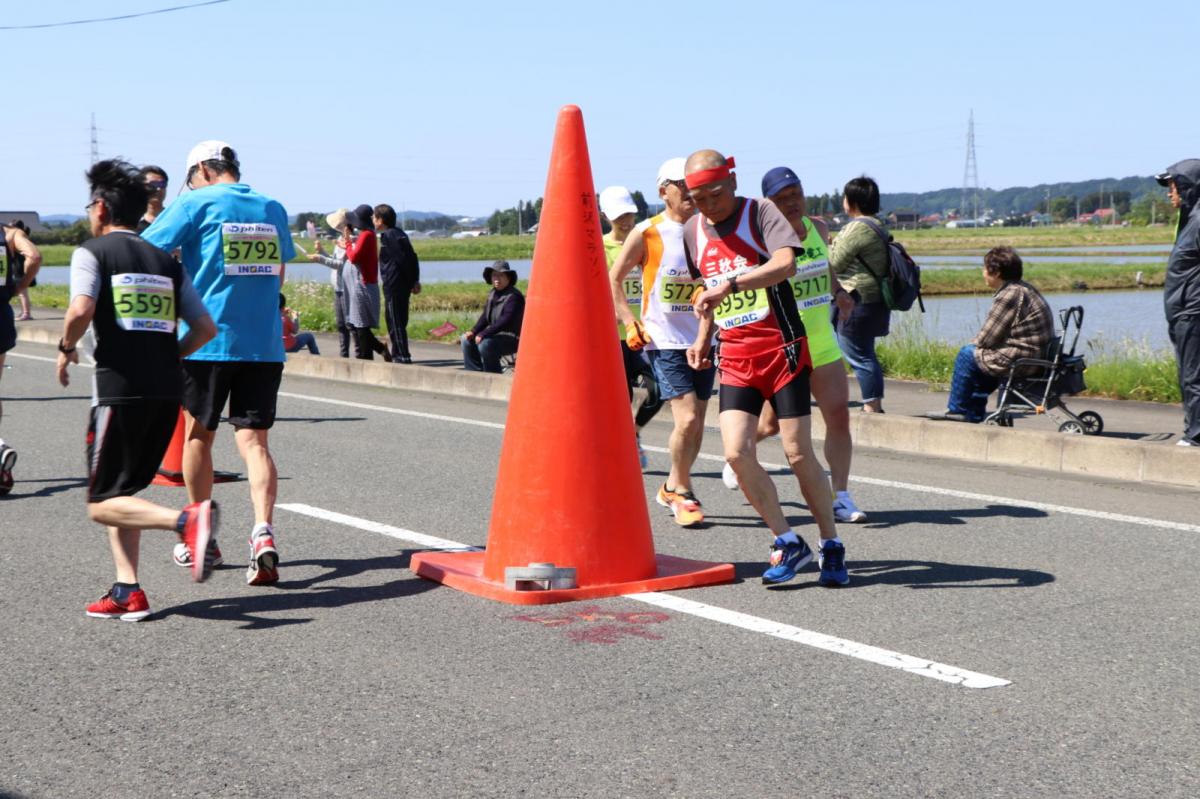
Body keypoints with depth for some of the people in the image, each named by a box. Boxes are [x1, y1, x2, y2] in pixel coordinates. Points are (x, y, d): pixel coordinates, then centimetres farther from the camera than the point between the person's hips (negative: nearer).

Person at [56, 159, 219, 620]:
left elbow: (81, 310, -17)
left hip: (120, 388, -6)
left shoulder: (92, 252, 0)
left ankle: (187, 520, -25)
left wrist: (66, 348, 2)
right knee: (123, 492, 18)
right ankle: (127, 592, 10)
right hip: (168, 391, 6)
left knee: (103, 504, 0)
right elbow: (206, 329, 10)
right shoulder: (167, 262, 15)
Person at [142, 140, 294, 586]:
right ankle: (263, 533, -20)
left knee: (198, 435, 14)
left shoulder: (197, 204, -3)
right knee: (254, 440, 1)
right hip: (265, 343, 3)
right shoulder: (273, 209, 11)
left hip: (208, 339, -3)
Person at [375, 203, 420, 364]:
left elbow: (402, 259, -20)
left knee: (395, 322, -5)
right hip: (404, 286, 9)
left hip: (393, 286, -9)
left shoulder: (388, 236, -13)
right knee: (399, 322, 16)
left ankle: (403, 356, -5)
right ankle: (398, 354, 22)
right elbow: (412, 257, 14)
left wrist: (412, 280, -15)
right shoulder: (399, 234, 15)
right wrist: (415, 281, 12)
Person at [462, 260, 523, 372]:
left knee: (485, 344, -32)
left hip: (512, 339, -10)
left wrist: (483, 334, -27)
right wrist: (473, 331, -2)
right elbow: (485, 316, 15)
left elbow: (505, 321, -26)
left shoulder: (513, 296, -18)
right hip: (496, 334, 10)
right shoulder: (492, 294, 11)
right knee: (467, 339, 2)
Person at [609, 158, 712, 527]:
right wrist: (631, 323, -7)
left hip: (703, 340, 5)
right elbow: (613, 279, 2)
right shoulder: (646, 233, -4)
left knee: (697, 422, 8)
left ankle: (672, 488, 28)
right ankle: (682, 491, 5)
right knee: (687, 419, -15)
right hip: (664, 341, -4)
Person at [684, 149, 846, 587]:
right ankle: (788, 543, 7)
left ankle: (831, 546, 15)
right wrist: (703, 337, 17)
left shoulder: (760, 212, -8)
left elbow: (785, 263, -27)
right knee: (736, 454, -10)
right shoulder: (693, 231, 9)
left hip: (781, 349, -5)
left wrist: (729, 283, -37)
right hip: (735, 358, 5)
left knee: (798, 453, -3)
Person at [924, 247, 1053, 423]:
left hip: (1020, 361, -10)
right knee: (978, 351, 25)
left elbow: (986, 339, -14)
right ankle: (974, 412, 29)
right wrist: (978, 342, 9)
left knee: (967, 354, 1)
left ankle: (957, 409, 14)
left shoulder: (1009, 295, -18)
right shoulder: (1025, 289, 14)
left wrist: (975, 343, 6)